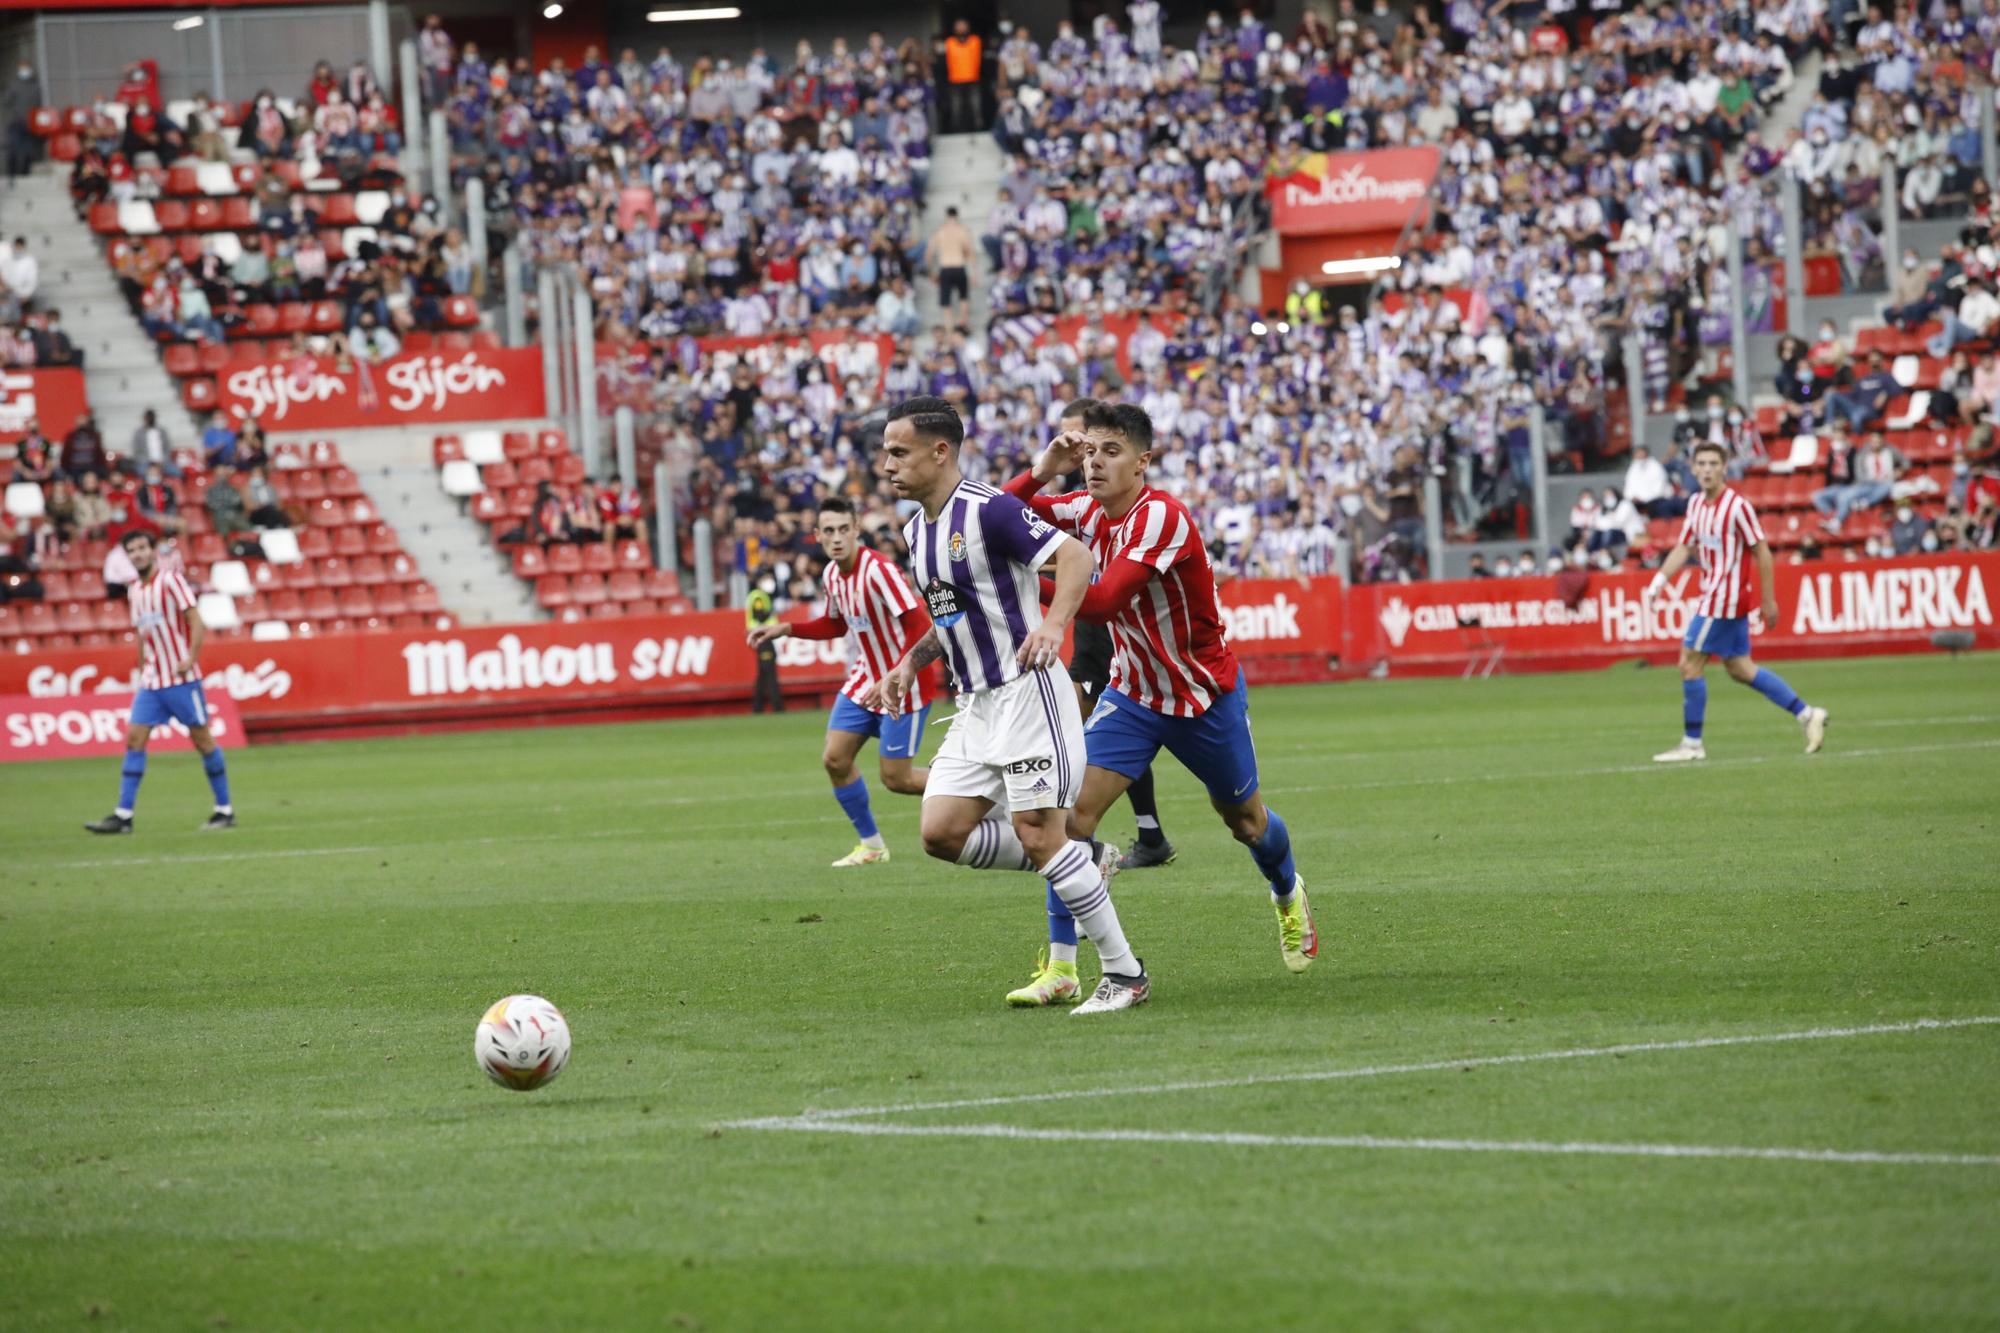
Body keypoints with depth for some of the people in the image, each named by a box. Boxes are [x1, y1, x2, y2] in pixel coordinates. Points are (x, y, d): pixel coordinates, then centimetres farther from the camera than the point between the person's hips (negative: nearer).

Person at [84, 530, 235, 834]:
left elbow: (196, 621, -13)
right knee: (134, 738, -3)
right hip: (151, 680, 7)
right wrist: (142, 668, 16)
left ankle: (225, 810, 10)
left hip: (181, 677, -7)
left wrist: (190, 658, -22)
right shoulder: (134, 591, 12)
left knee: (202, 739, 0)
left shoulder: (170, 581, -9)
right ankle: (123, 815, -4)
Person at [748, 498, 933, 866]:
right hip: (864, 680, 8)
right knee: (835, 759, 1)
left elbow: (921, 628, -26)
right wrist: (786, 629, 9)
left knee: (895, 778, -5)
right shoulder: (831, 575, 2)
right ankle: (871, 845, 16)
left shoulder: (879, 571, -24)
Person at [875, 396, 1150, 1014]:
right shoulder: (916, 529, 13)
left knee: (1037, 833, -11)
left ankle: (1124, 973, -1)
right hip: (975, 703, 9)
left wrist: (1053, 624, -38)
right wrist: (911, 662, 12)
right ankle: (1085, 865, 16)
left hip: (1025, 691, -9)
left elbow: (1075, 556, -23)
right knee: (942, 832, 0)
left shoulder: (988, 510, -15)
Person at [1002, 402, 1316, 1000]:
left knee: (1245, 820, 17)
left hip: (1206, 697, -5)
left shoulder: (1161, 516, -28)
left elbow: (1105, 601, -36)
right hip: (1133, 693, 5)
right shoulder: (1088, 510, -6)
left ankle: (1288, 895, 51)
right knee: (1072, 812, -15)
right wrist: (1041, 471, -20)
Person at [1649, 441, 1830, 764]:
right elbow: (1684, 548, 13)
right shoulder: (1696, 504, 8)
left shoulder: (1737, 507, -16)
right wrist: (1660, 580, -2)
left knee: (1689, 665, -6)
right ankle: (1807, 715, 18)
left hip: (1725, 597, -9)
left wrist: (1769, 601, -11)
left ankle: (1692, 744, 2)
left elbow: (1762, 553, -13)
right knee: (1740, 669, 12)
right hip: (1714, 593, 9)